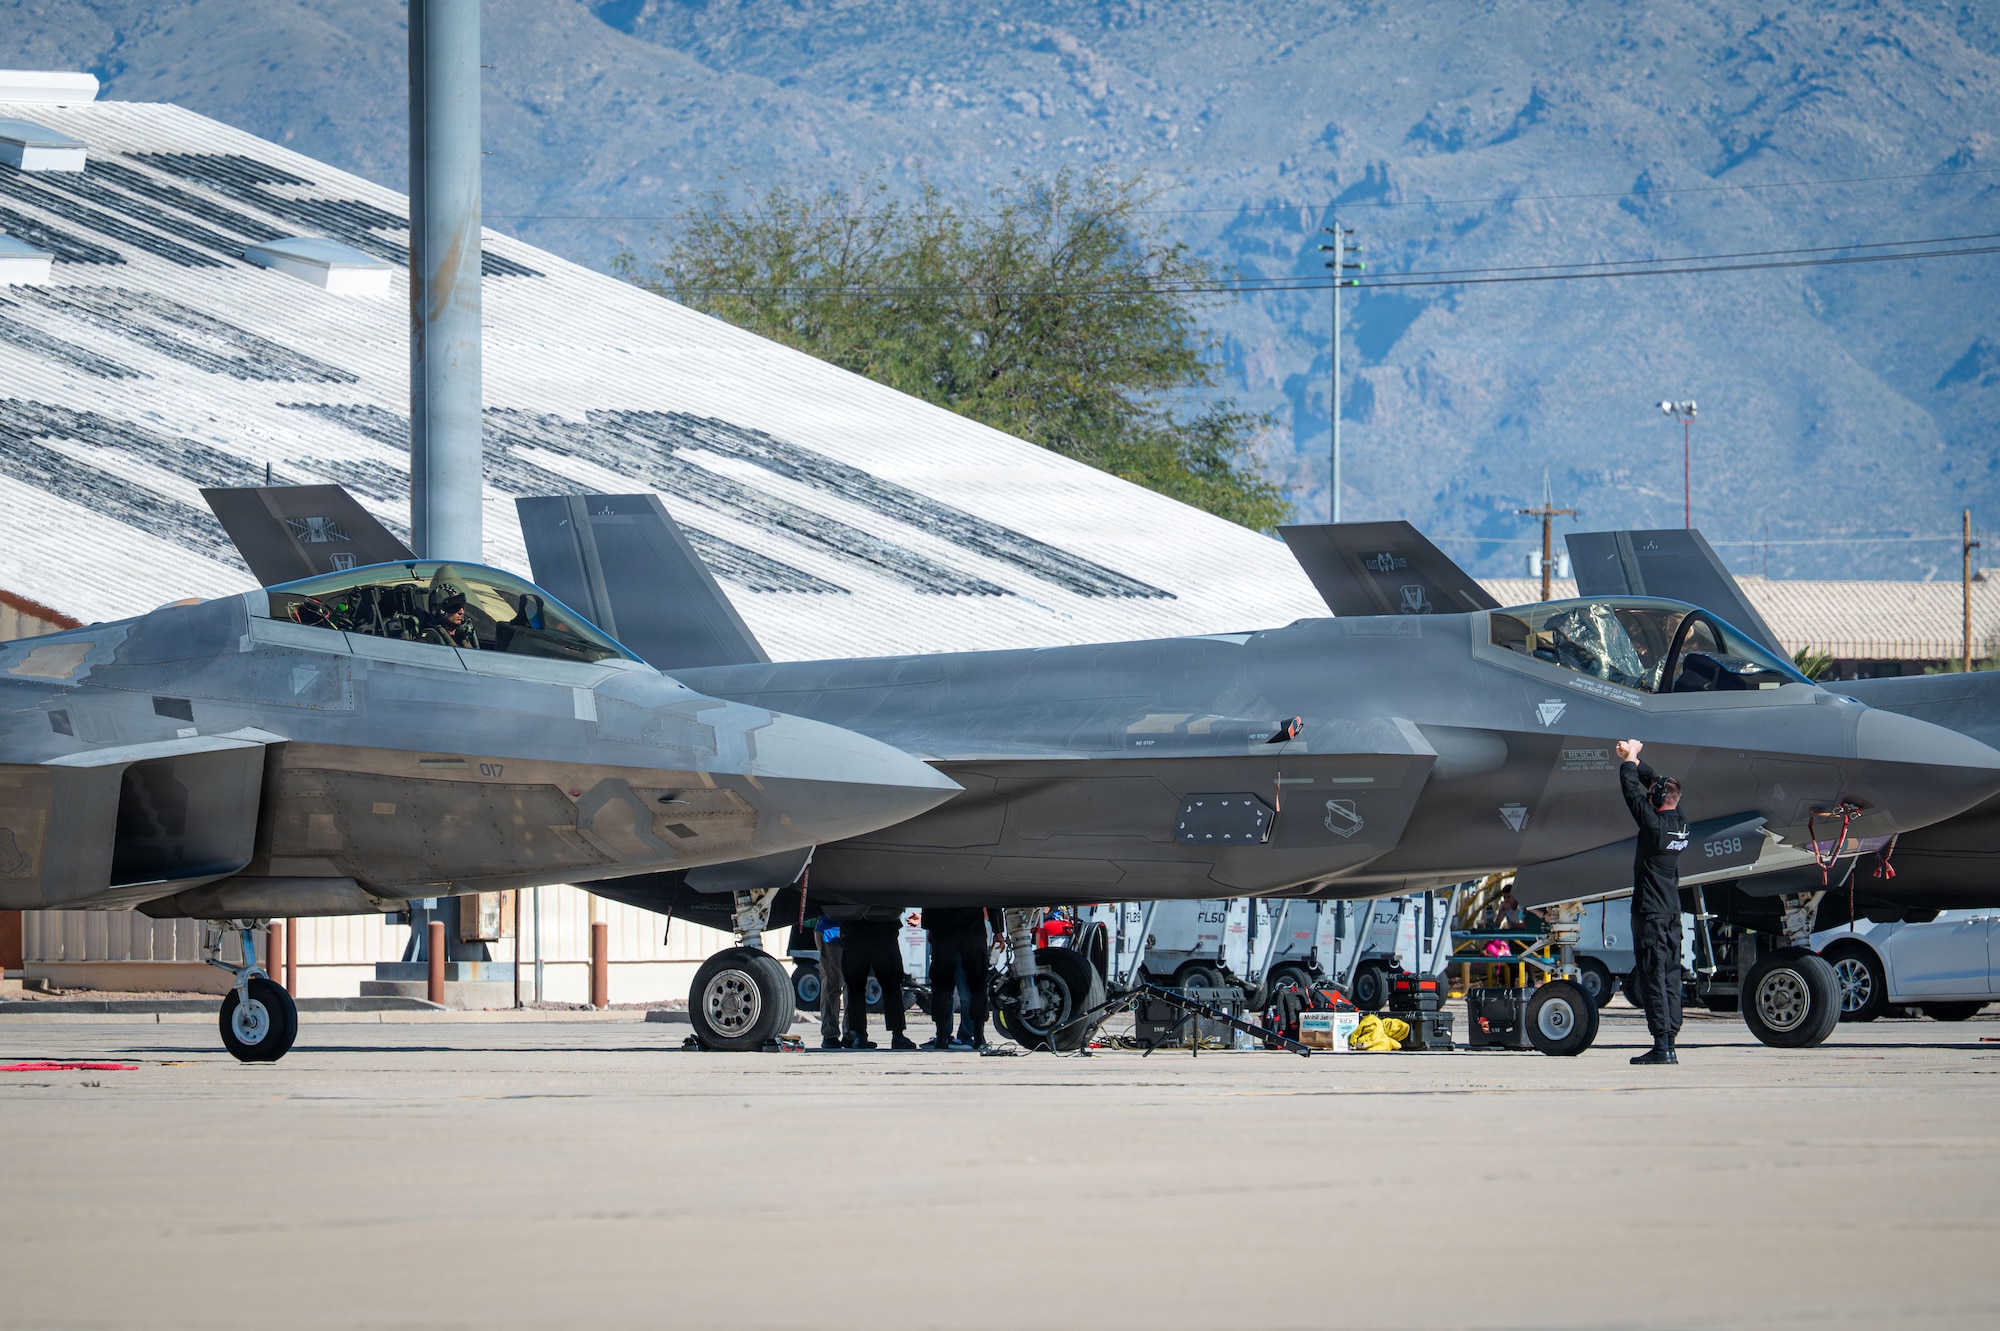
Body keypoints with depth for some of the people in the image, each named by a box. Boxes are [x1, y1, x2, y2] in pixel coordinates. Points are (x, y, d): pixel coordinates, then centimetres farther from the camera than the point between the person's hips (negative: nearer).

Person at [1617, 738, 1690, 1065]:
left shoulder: (1654, 824, -16)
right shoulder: (1680, 823, 6)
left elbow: (1632, 791, -5)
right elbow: (1658, 783, 20)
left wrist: (1629, 760, 11)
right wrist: (1634, 760, 26)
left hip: (1651, 912, -8)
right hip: (1672, 910, 8)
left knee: (1652, 976, -9)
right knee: (1670, 976, 8)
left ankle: (1662, 1045, -14)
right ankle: (1669, 1043, 8)